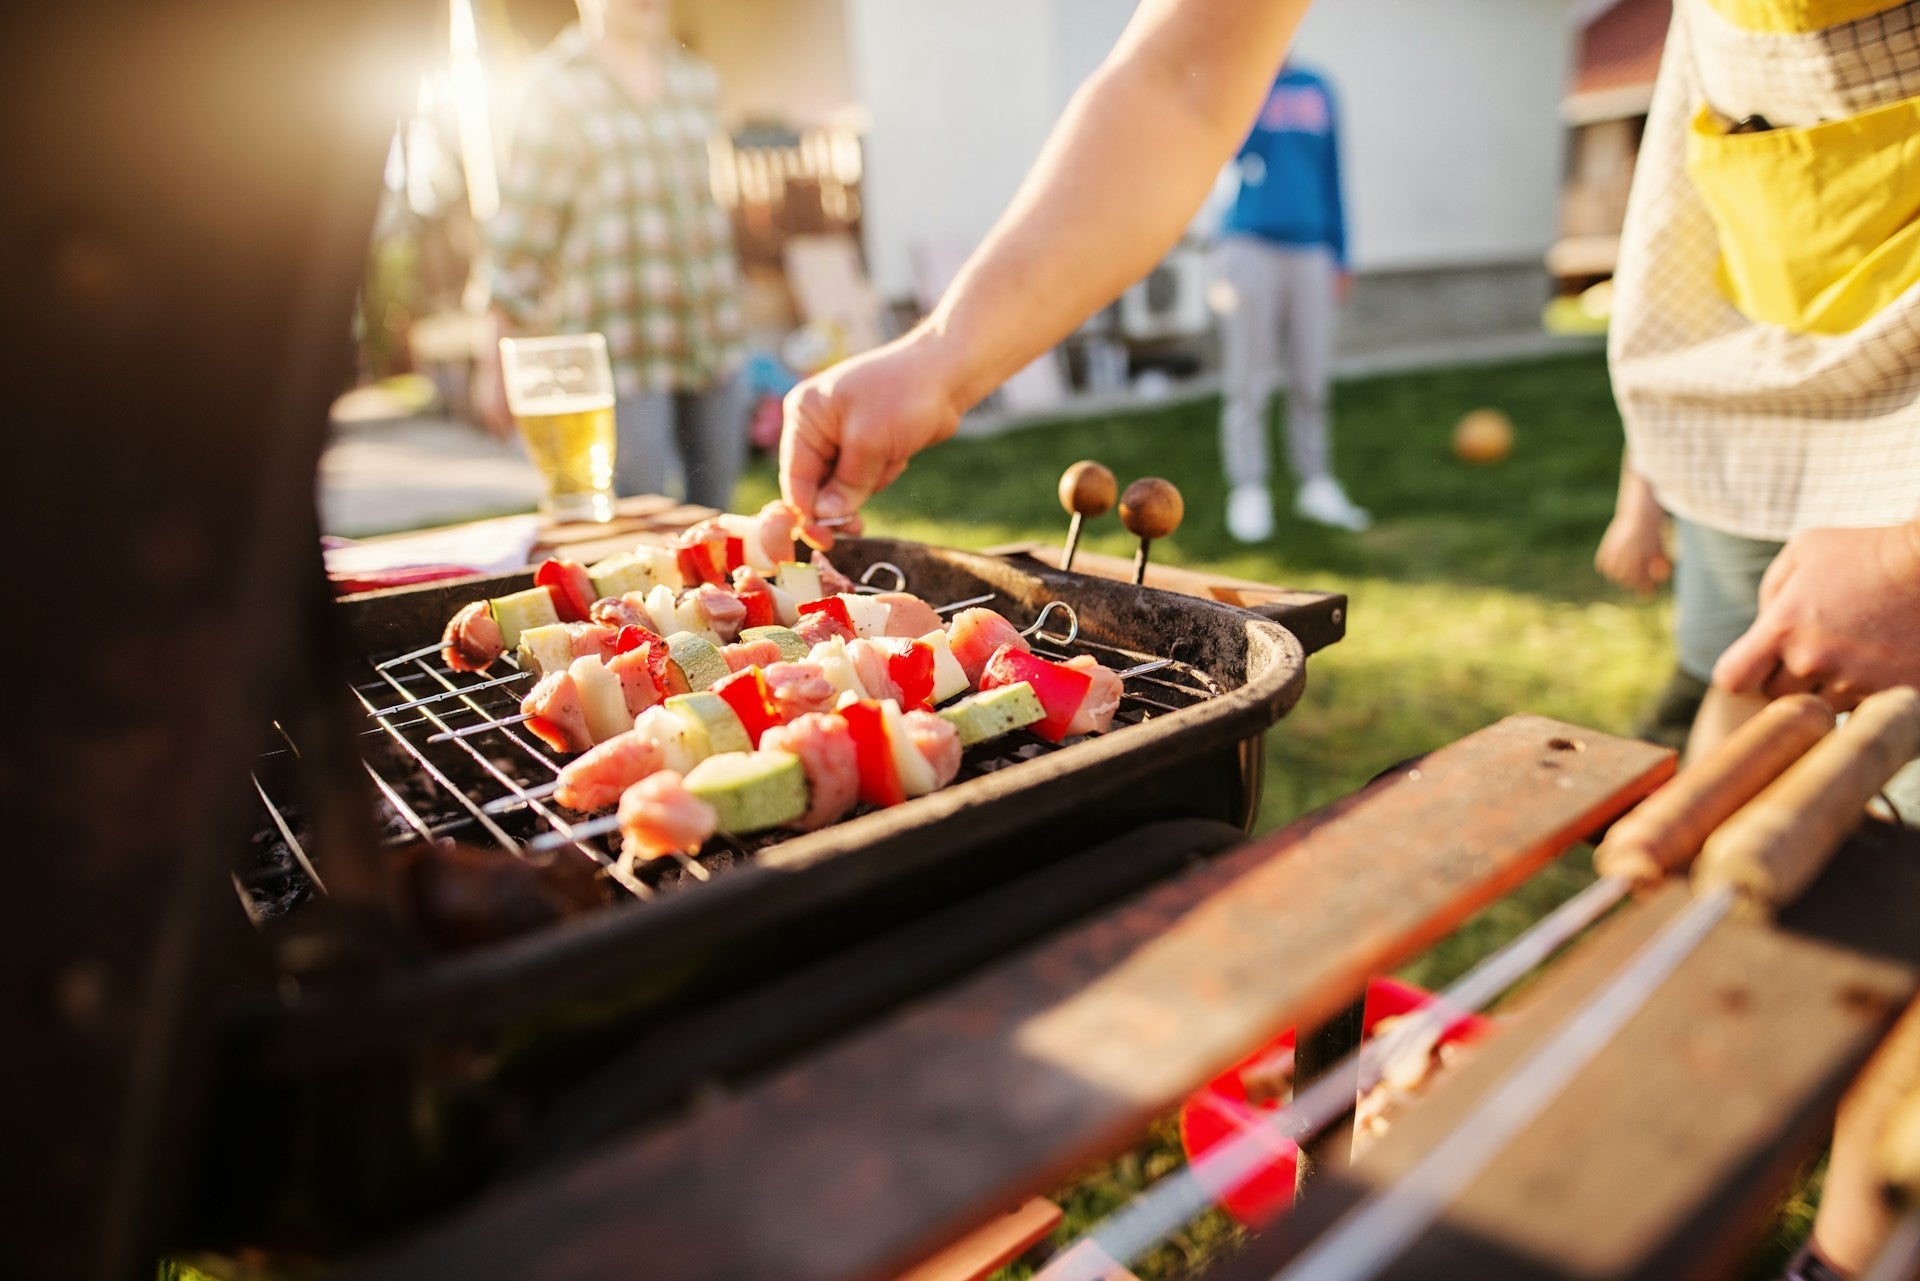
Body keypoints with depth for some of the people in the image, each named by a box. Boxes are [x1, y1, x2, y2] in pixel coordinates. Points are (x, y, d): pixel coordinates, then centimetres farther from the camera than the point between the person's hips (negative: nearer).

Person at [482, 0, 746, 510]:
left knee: (715, 515, 8)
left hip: (712, 345, 5)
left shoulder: (698, 80, 16)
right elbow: (518, 236, -1)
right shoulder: (556, 90, 0)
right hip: (624, 353, -5)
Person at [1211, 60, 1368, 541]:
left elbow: (1331, 178, 18)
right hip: (1249, 246, -4)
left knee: (1312, 380, 5)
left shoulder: (1316, 90, 15)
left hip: (1310, 251, 4)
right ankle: (1248, 493, 4)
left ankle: (1315, 484, 16)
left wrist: (1339, 257, 15)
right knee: (1248, 383, -3)